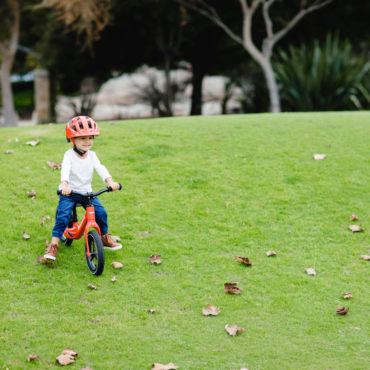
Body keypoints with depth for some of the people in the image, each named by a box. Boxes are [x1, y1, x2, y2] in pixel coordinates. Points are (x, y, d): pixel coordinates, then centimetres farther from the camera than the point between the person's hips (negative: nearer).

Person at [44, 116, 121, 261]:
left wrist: (111, 182, -32)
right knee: (63, 216, -20)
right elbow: (65, 170, -30)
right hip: (69, 193, -4)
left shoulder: (92, 156, 1)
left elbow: (101, 169, -13)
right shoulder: (69, 155, -12)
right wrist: (64, 185, -49)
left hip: (87, 192, 4)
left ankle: (104, 239, 15)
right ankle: (53, 246, -15)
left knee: (101, 213, -8)